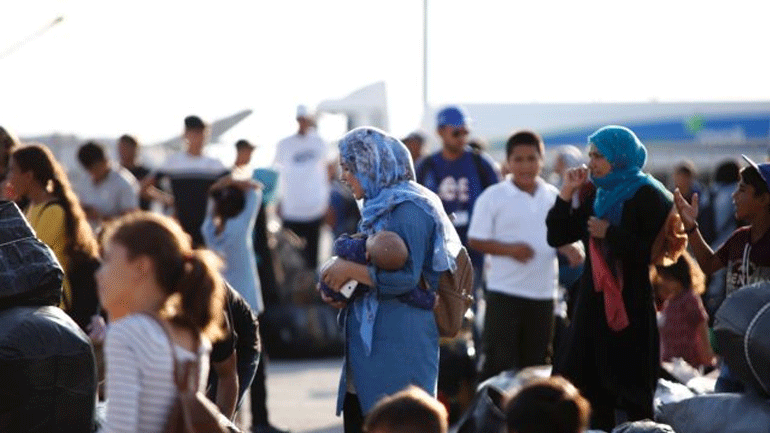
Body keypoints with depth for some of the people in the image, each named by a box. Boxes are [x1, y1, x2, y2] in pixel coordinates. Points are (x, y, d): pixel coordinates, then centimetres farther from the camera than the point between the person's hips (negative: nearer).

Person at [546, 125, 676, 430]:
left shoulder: (647, 197, -7)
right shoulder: (596, 197, 13)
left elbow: (656, 251, -18)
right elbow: (557, 236, 11)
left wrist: (610, 234, -15)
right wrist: (567, 193, 3)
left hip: (630, 306, -7)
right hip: (594, 302, 7)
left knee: (632, 392, -2)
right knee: (592, 387, 8)